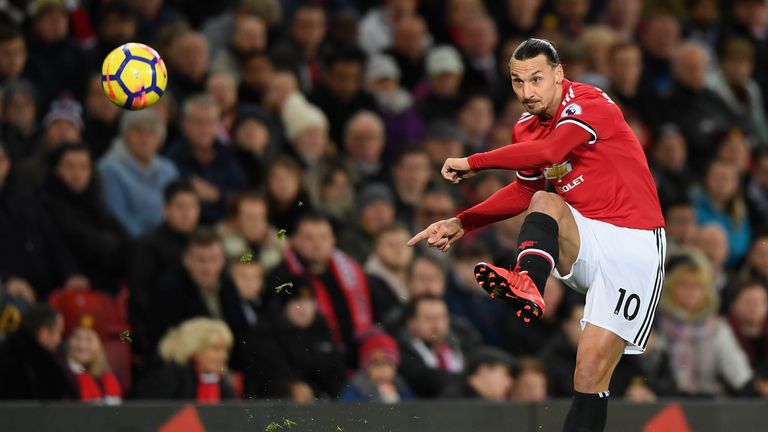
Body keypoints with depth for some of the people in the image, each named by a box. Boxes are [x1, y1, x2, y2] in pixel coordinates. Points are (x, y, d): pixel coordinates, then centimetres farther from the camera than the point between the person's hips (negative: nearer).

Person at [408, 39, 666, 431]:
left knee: (592, 369, -13)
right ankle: (527, 286, -50)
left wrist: (473, 162, -23)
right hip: (584, 239, 6)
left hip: (631, 243, -6)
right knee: (545, 202, -25)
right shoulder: (526, 129, 8)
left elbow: (549, 151, -32)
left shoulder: (590, 105, -16)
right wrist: (461, 224, 10)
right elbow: (524, 192, 20)